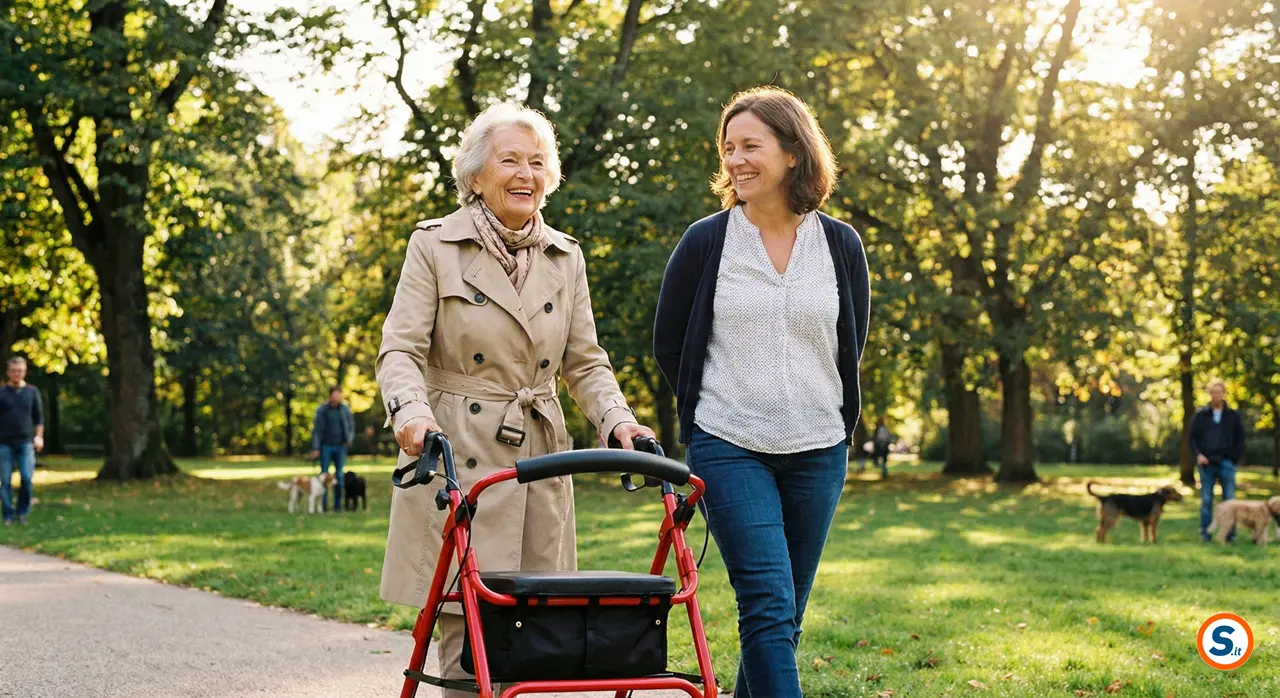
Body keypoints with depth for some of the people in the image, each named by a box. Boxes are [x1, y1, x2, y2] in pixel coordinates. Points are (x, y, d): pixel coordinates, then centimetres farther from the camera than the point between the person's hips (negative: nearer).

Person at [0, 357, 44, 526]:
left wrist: (39, 436, 1)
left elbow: (39, 416, 11)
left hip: (26, 442, 1)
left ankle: (23, 512, 9)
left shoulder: (32, 391, 6)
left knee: (27, 478, -8)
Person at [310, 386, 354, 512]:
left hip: (340, 446, 1)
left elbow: (351, 428, 7)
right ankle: (322, 504, 2)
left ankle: (338, 504, 4)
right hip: (326, 446, -1)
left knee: (339, 476, 0)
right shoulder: (322, 410, -4)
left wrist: (349, 440, -12)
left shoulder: (346, 410, 1)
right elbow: (316, 430, -3)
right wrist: (315, 448, -10)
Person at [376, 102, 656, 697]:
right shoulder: (434, 245, -1)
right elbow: (401, 348, -7)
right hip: (455, 458, -4)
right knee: (465, 635, -7)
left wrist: (618, 420, -6)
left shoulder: (565, 258, 11)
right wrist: (411, 411, -27)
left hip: (538, 463, 4)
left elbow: (584, 362, 13)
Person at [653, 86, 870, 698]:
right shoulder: (705, 242, -2)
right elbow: (668, 345, 8)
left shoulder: (840, 246, 4)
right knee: (768, 604, -13)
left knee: (786, 613, 8)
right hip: (729, 448, -3)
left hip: (817, 451, 3)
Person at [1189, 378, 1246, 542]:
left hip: (1226, 463, 0)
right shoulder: (1201, 415, 5)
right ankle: (1205, 533, 8)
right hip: (1207, 464, 0)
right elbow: (1192, 438, 6)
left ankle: (1230, 533, 6)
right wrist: (1198, 454, -9)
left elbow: (1240, 440, 6)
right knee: (1206, 500, 3)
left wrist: (1234, 458, -4)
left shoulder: (1233, 415, 4)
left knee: (1229, 499, 1)